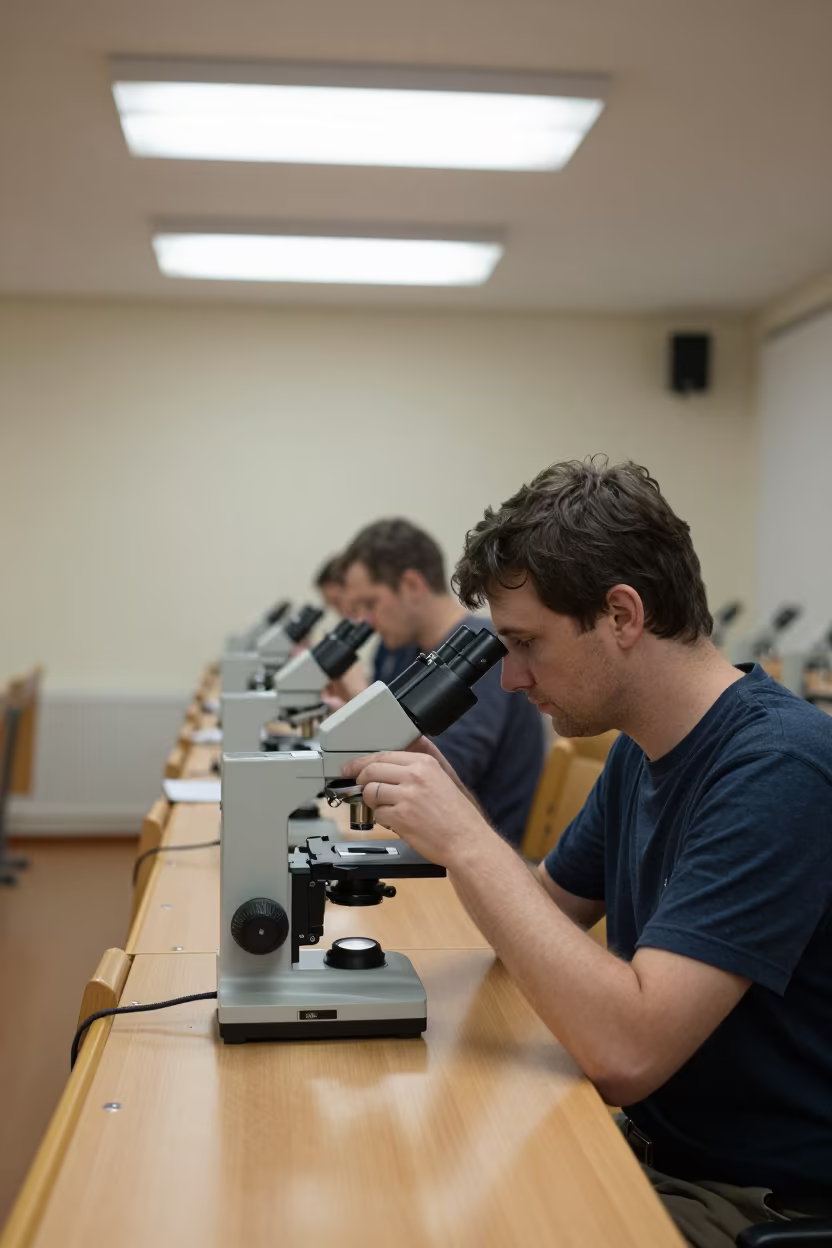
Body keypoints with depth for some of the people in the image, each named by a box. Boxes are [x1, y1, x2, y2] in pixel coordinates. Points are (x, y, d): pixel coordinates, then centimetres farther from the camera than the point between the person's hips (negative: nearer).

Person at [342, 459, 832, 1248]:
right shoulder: (641, 750, 4)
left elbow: (627, 1049, -32)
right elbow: (550, 911, 13)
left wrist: (467, 841, -26)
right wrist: (444, 803, -4)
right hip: (651, 1138, 7)